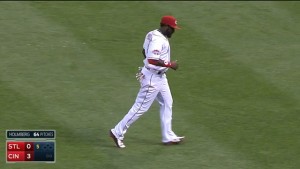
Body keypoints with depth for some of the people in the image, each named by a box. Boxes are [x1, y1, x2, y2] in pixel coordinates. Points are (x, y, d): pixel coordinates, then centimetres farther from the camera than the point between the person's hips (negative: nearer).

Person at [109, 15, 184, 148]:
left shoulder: (153, 34, 6)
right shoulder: (158, 40, -25)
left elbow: (144, 51, 19)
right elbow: (152, 60, -35)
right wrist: (169, 64, -25)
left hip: (160, 76, 11)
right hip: (152, 78, -11)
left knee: (167, 103, 15)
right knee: (141, 107, -3)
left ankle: (168, 137, 22)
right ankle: (117, 132, 6)